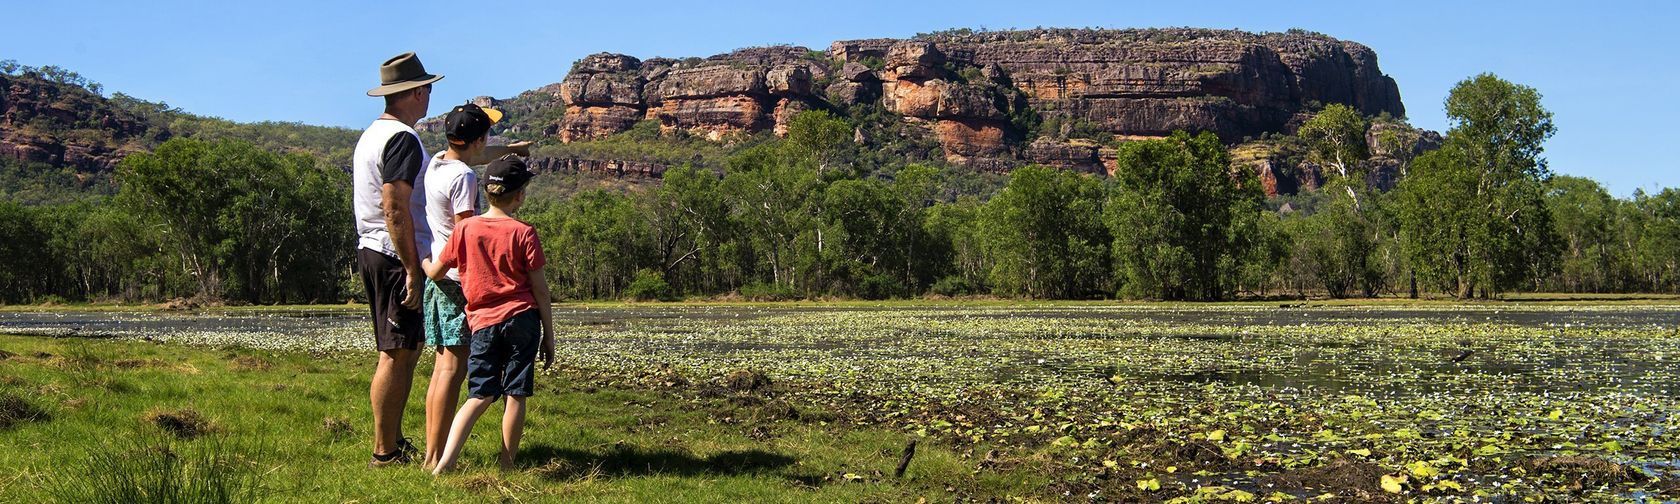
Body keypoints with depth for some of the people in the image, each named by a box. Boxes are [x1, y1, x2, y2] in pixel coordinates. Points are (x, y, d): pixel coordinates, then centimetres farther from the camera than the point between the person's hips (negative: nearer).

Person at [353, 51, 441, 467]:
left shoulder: (371, 135, 18)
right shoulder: (402, 139, -14)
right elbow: (395, 210, -21)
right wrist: (412, 270, -21)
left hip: (371, 251, 11)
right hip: (396, 257, -11)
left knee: (406, 350, 17)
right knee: (397, 354, -6)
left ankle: (393, 441, 24)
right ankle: (385, 452, -1)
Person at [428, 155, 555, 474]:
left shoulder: (465, 229, 2)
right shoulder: (524, 233, -4)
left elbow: (435, 272, 9)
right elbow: (540, 289, -3)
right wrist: (549, 335, 4)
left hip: (483, 322, 2)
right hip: (522, 317, -2)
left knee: (480, 396, 5)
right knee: (516, 394, 6)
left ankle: (445, 462, -10)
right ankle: (507, 465, 11)